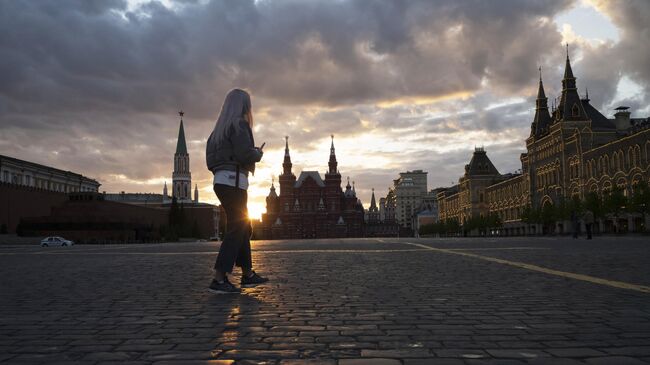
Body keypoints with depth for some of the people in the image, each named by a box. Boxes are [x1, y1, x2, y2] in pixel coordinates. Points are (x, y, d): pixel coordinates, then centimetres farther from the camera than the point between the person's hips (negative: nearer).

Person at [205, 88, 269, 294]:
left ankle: (248, 275, 22)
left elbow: (210, 158, 16)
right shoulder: (239, 124, -7)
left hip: (220, 181, 9)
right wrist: (258, 153, 0)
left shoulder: (220, 128, 19)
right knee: (236, 230, -7)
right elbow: (245, 153, -20)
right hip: (234, 181, -9)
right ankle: (219, 280, -10)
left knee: (244, 228, 15)